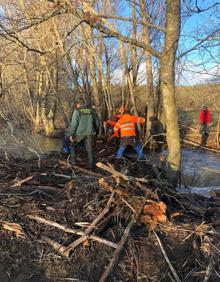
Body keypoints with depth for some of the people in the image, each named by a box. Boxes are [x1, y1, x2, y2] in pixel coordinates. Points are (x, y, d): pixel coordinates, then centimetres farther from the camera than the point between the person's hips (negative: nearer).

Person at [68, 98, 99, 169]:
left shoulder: (77, 111, -2)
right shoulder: (92, 111, 9)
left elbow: (74, 124, -9)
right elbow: (97, 123, 11)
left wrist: (71, 134, -3)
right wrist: (95, 133, 21)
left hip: (79, 133, -2)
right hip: (90, 133, 3)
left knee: (73, 145, 20)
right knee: (90, 149, 7)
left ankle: (73, 161, 21)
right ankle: (92, 165, 7)